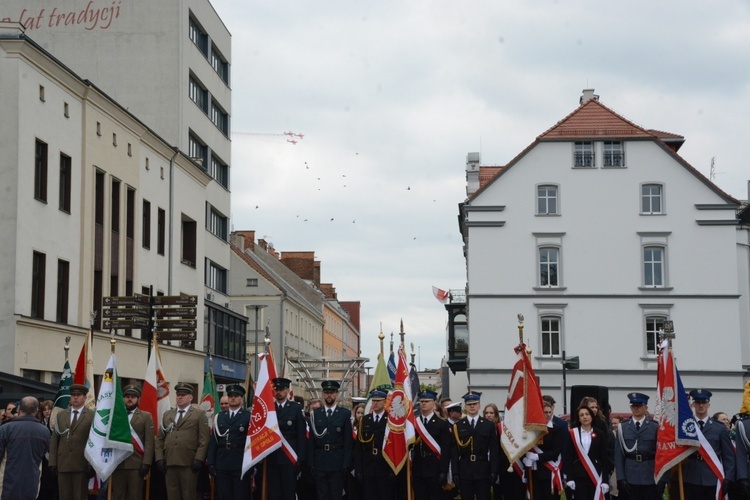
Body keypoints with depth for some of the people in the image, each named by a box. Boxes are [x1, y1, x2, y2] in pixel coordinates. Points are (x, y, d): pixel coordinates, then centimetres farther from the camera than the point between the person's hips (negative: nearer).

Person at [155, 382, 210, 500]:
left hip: (189, 463, -4)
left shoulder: (199, 414, 4)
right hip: (169, 463, 4)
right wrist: (159, 458, 4)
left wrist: (198, 459, -11)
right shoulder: (167, 414, 17)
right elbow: (160, 439, 15)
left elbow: (204, 439, -2)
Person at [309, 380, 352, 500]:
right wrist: (311, 462, -1)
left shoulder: (345, 414, 1)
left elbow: (348, 440, -2)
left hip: (337, 462, -2)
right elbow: (311, 440, 5)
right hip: (320, 462, 2)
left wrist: (346, 463, -7)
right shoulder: (315, 414, 7)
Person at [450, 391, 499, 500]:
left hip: (483, 470, 0)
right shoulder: (458, 426, 4)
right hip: (464, 470, 0)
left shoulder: (489, 425, 5)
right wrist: (455, 472, -5)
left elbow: (494, 450, 2)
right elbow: (454, 451, 2)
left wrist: (494, 471, -5)